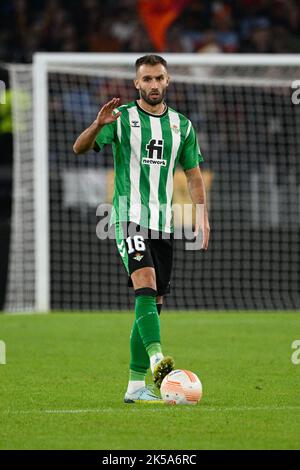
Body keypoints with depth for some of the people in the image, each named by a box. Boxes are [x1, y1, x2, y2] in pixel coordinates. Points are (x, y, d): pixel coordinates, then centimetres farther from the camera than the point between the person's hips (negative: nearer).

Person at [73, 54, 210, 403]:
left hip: (164, 223, 5)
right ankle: (156, 359, -40)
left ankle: (136, 385, 9)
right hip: (130, 217, -5)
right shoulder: (122, 118, -1)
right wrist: (98, 125, -32)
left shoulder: (182, 125, 12)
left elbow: (193, 174, 17)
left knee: (153, 303, 4)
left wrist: (203, 218, 6)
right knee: (145, 285, -26)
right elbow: (79, 148, -11)